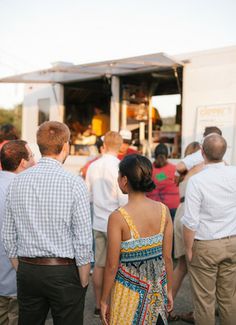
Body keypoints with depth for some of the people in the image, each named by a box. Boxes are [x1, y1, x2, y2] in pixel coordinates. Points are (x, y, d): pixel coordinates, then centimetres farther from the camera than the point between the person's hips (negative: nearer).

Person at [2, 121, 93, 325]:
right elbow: (83, 241, -13)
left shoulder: (17, 181, 0)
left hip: (27, 271, 4)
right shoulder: (75, 184, -13)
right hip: (64, 272, -4)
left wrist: (22, 273, 15)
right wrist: (84, 283, -2)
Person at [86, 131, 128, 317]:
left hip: (98, 223, 5)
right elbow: (124, 200, -15)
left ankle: (99, 305, 24)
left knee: (99, 265, 13)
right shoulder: (119, 167, -15)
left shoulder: (93, 166, 1)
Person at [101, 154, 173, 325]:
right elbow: (167, 257, 0)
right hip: (157, 290, 4)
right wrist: (169, 290, 13)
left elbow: (112, 266, -13)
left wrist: (104, 300, 0)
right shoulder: (163, 210, -7)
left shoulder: (118, 217, -18)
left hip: (130, 291, -4)